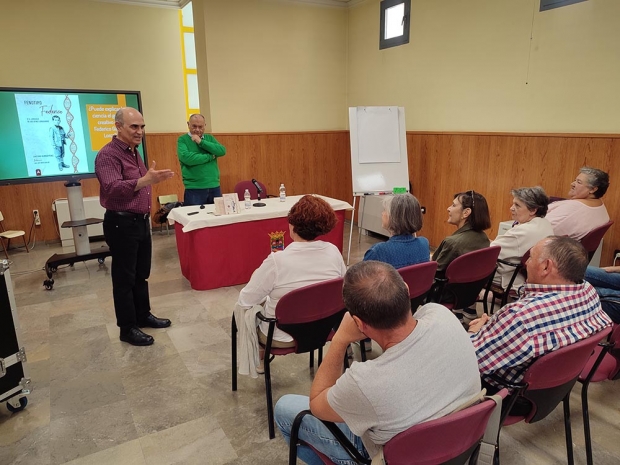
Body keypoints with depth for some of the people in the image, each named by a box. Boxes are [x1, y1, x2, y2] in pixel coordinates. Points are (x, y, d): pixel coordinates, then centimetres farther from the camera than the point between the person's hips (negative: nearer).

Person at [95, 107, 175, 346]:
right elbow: (113, 189, -32)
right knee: (124, 278, 2)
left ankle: (143, 315, 32)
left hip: (141, 221, 9)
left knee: (141, 274, 18)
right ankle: (127, 328, 14)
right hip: (121, 223, -9)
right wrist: (146, 180, -41)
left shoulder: (134, 152, 13)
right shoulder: (108, 155, -17)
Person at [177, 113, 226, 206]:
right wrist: (210, 157, -8)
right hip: (194, 189, -4)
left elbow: (222, 151, -3)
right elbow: (186, 158, -17)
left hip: (214, 187, 4)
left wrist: (201, 142, -10)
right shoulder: (182, 140, 1)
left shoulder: (210, 138, 14)